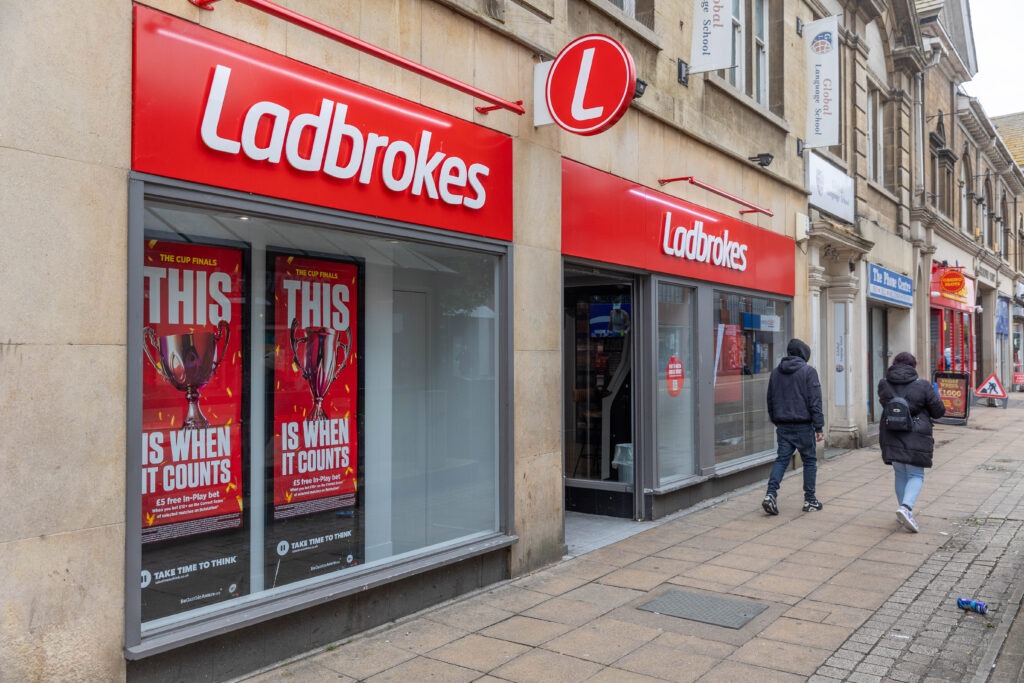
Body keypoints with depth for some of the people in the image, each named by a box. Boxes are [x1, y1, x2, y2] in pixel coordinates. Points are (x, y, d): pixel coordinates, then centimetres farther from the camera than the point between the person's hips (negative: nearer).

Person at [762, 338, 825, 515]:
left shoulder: (775, 372, 9)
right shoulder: (808, 371, -7)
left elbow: (770, 400, 14)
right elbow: (815, 402, -10)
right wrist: (819, 427, -7)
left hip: (783, 426, 4)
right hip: (803, 425, -4)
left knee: (781, 459, 6)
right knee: (809, 461, 9)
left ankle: (771, 494, -10)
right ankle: (810, 500, 14)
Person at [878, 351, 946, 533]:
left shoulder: (883, 385, 0)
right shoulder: (922, 386, -9)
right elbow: (939, 411, 0)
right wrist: (934, 395, 17)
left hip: (891, 437, 3)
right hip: (915, 438, -3)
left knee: (900, 474, 16)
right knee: (916, 475, 6)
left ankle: (905, 511, 22)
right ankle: (906, 507, -15)